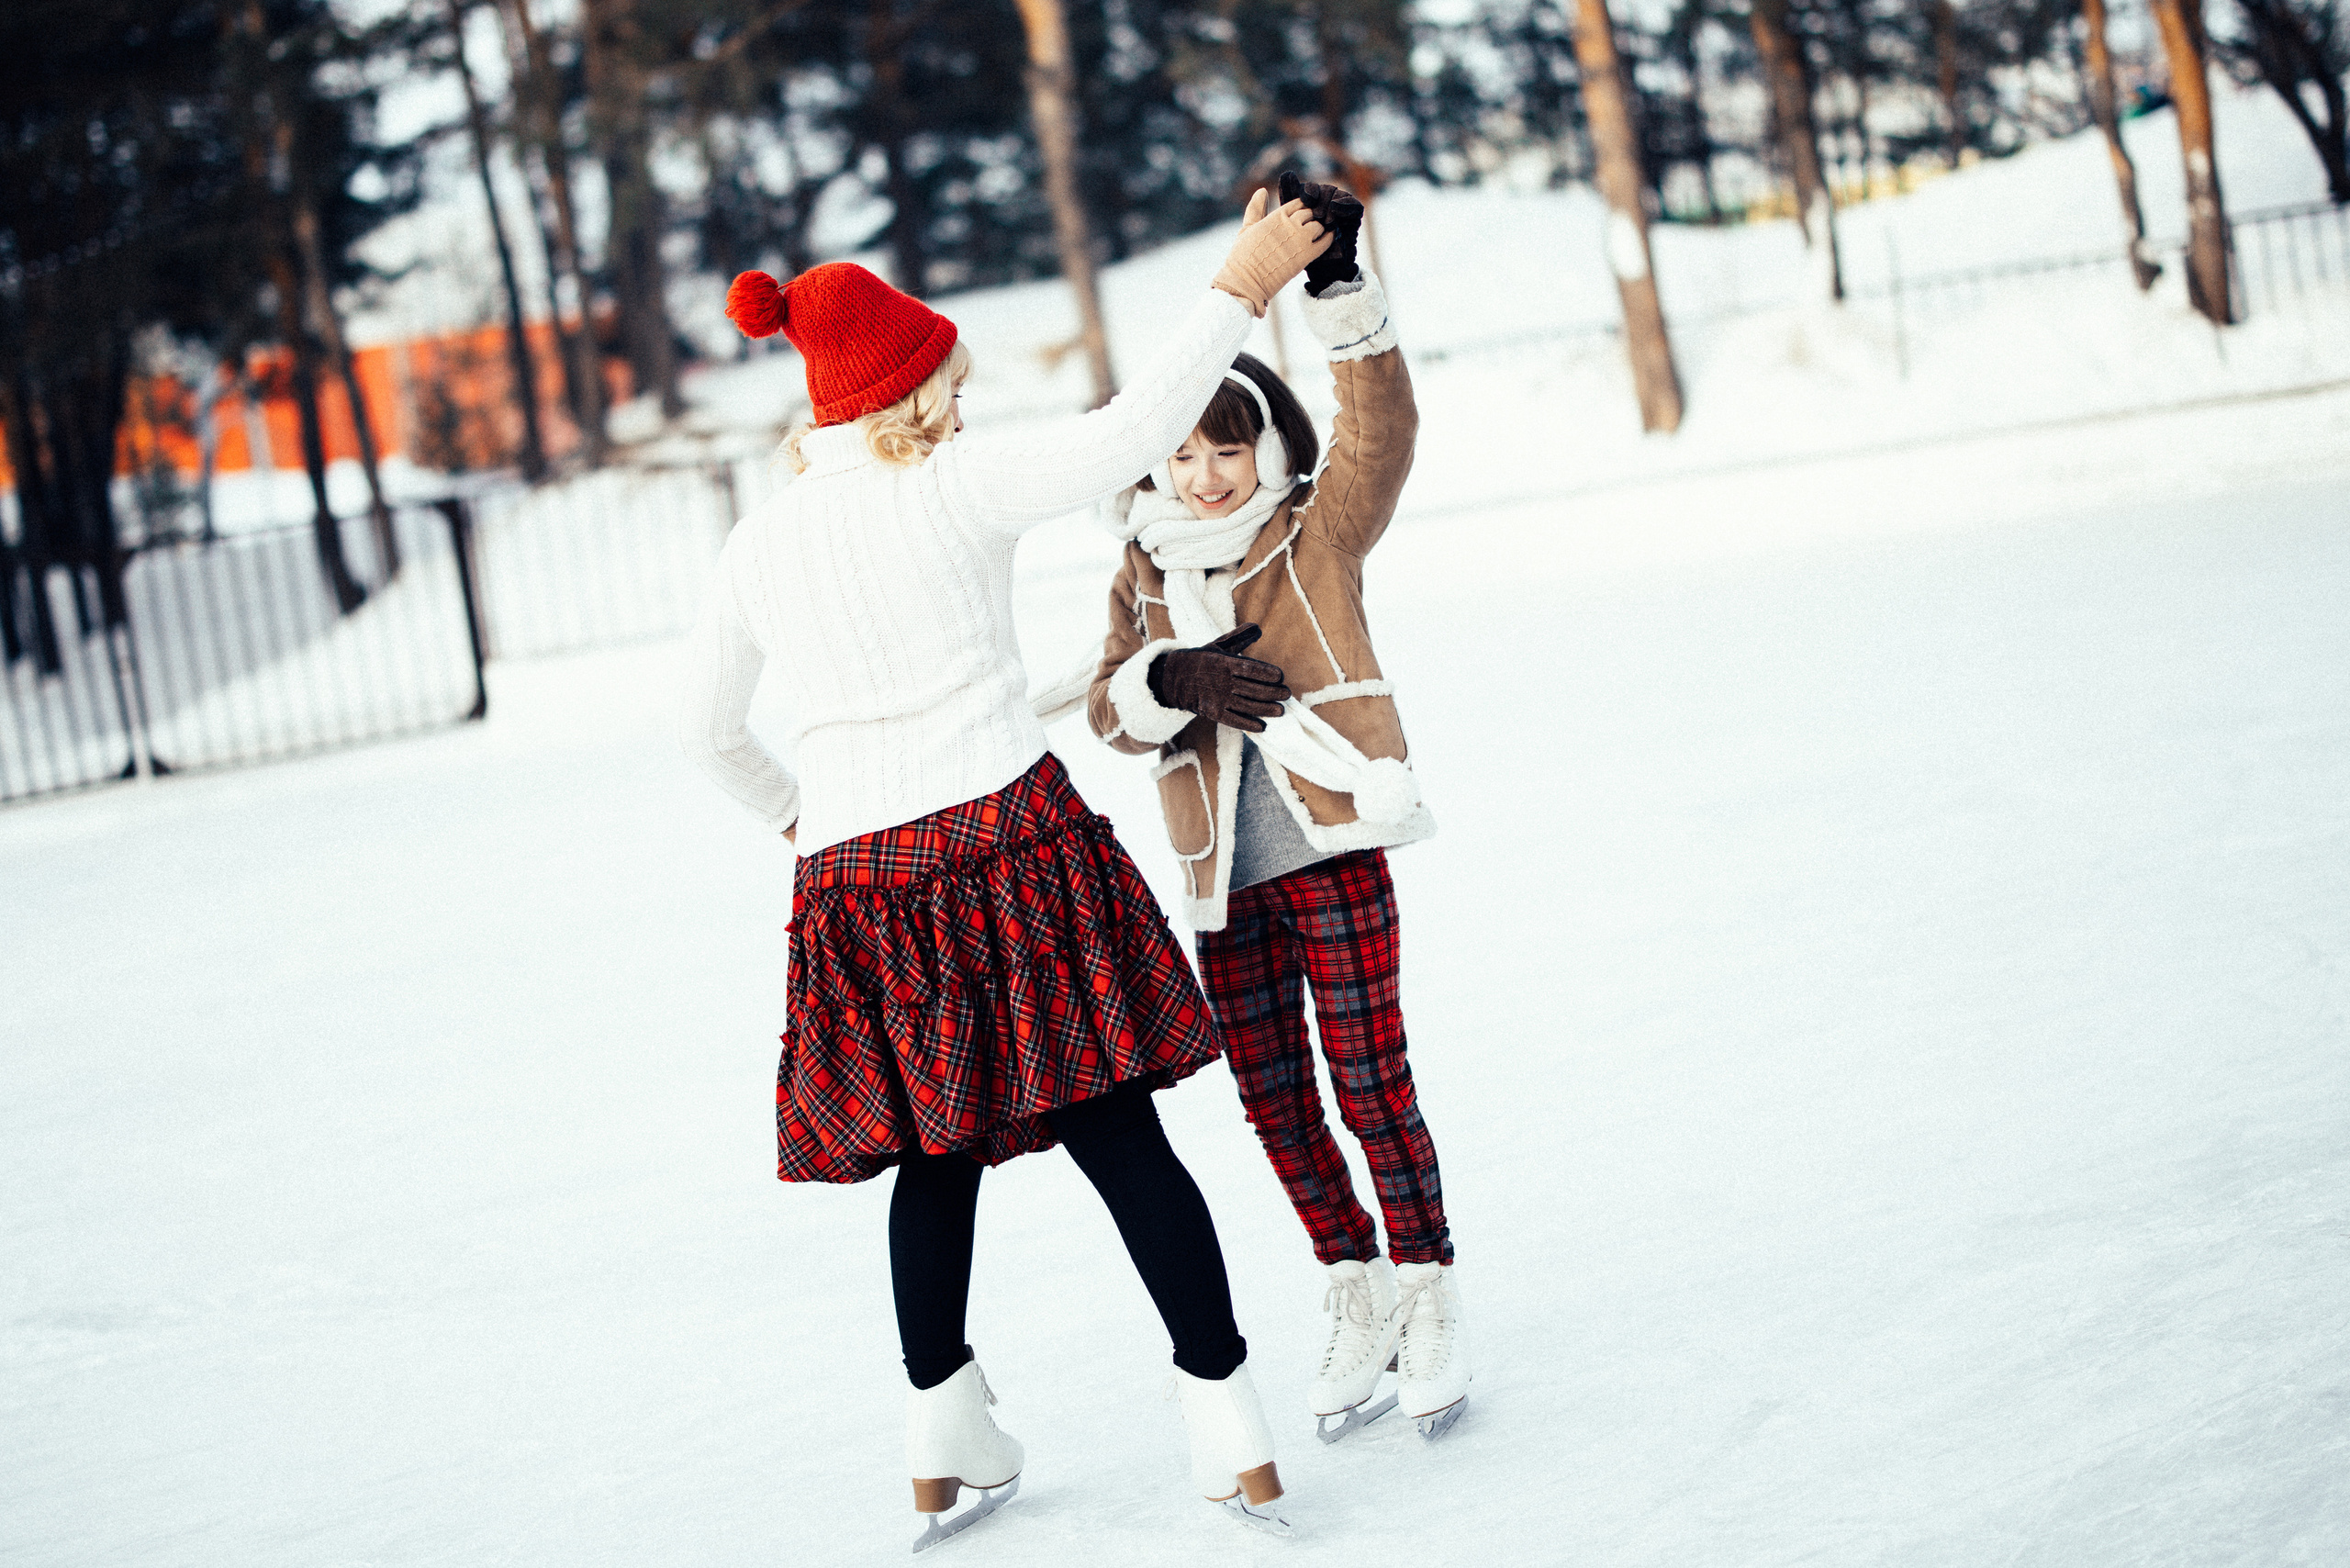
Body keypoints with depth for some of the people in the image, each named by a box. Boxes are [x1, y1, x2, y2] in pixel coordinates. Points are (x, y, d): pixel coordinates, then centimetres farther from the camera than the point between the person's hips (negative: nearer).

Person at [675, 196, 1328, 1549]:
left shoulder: (759, 544, 10)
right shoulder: (954, 485, -5)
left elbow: (704, 725, 21)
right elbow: (1130, 436, -12)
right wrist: (1239, 290, -5)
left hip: (856, 882, 4)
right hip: (1007, 840, -4)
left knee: (937, 1154, 17)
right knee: (1119, 1134, 0)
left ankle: (945, 1446, 16)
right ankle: (1231, 1426, 2)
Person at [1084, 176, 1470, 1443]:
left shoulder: (1319, 534, -1)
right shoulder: (1144, 574, 10)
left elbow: (1380, 425, -17)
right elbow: (1110, 707, 2)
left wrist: (1336, 288, -29)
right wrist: (1178, 680, -20)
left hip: (1331, 853, -4)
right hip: (1225, 880, 5)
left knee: (1369, 1084, -4)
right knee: (1272, 1097, 10)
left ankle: (1427, 1297, 10)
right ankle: (1354, 1292, 25)